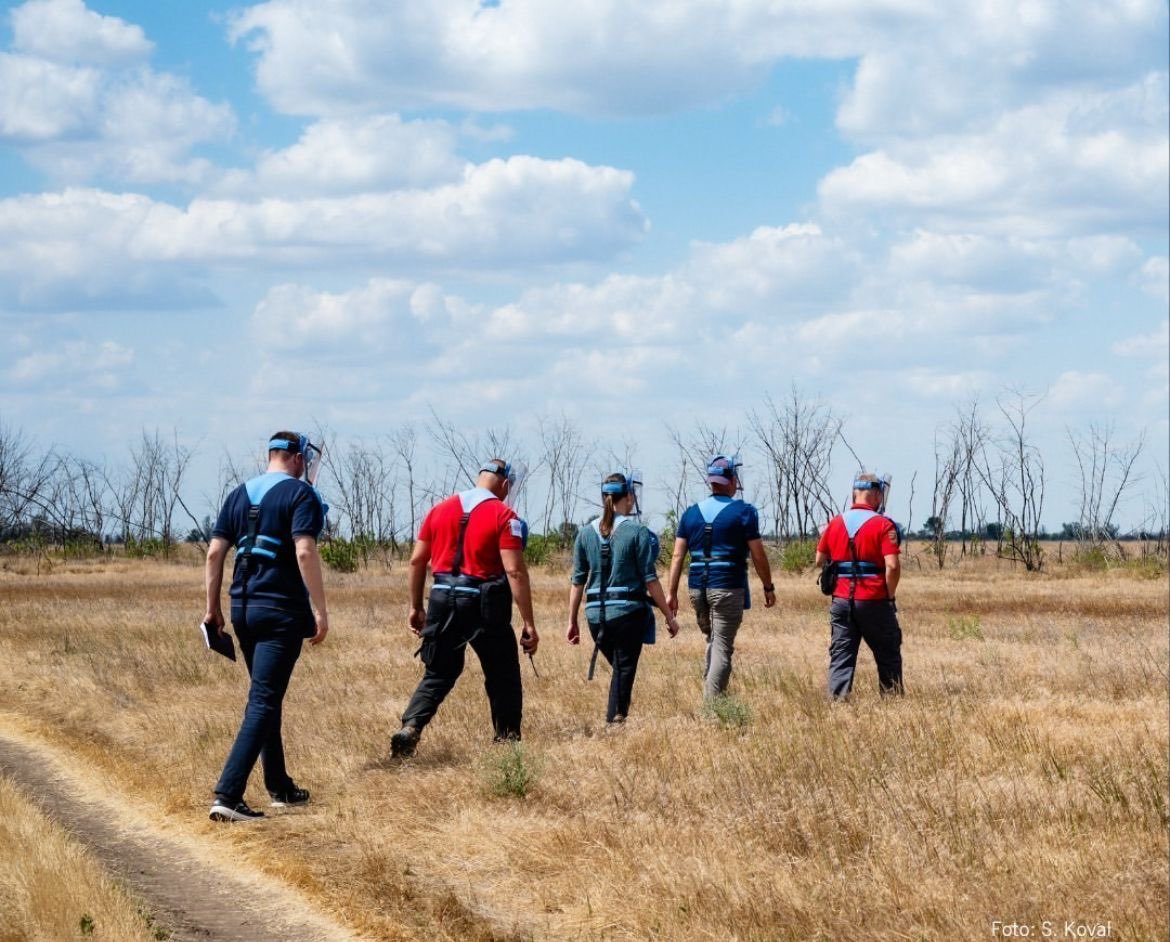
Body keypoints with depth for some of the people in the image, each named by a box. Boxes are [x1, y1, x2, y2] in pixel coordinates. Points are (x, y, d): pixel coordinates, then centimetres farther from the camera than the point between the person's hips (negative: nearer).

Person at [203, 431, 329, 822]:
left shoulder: (240, 494, 12)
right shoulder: (300, 494, -7)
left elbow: (215, 552, 10)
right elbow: (304, 553, -18)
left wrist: (213, 608, 16)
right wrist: (320, 610, -16)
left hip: (243, 607, 7)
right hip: (281, 610, -7)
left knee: (267, 698, 19)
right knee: (263, 703, -8)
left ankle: (280, 787, 27)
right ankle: (228, 796, -17)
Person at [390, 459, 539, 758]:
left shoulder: (440, 510, 9)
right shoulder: (504, 516, -6)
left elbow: (417, 560, 9)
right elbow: (514, 571, -13)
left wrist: (415, 607, 18)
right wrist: (528, 623, -11)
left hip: (443, 600, 4)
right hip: (484, 606, -4)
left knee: (437, 675, 12)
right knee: (503, 677, 12)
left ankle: (409, 728, -7)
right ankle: (506, 740, 17)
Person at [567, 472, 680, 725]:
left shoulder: (586, 533, 6)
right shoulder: (637, 532, -6)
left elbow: (577, 581, 7)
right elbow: (650, 579, -7)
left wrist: (572, 621, 12)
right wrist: (669, 616, 0)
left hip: (596, 613, 4)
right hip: (628, 610, -4)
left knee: (619, 668, 19)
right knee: (625, 670, 2)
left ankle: (616, 717, 15)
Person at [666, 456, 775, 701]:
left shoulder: (691, 513, 8)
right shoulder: (744, 512, -4)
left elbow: (678, 556, 6)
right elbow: (758, 555, -5)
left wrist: (672, 593, 8)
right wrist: (768, 587, 5)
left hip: (697, 588, 5)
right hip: (728, 588, -5)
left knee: (712, 641, 21)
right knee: (722, 647, -4)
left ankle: (709, 696, 19)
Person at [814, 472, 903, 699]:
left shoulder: (835, 523, 6)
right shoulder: (883, 525, -9)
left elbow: (819, 559, 11)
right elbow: (892, 565, -17)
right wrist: (890, 595, -4)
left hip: (840, 600, 4)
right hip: (874, 601, -4)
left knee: (841, 655, 6)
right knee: (888, 654, 11)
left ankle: (837, 699, -2)